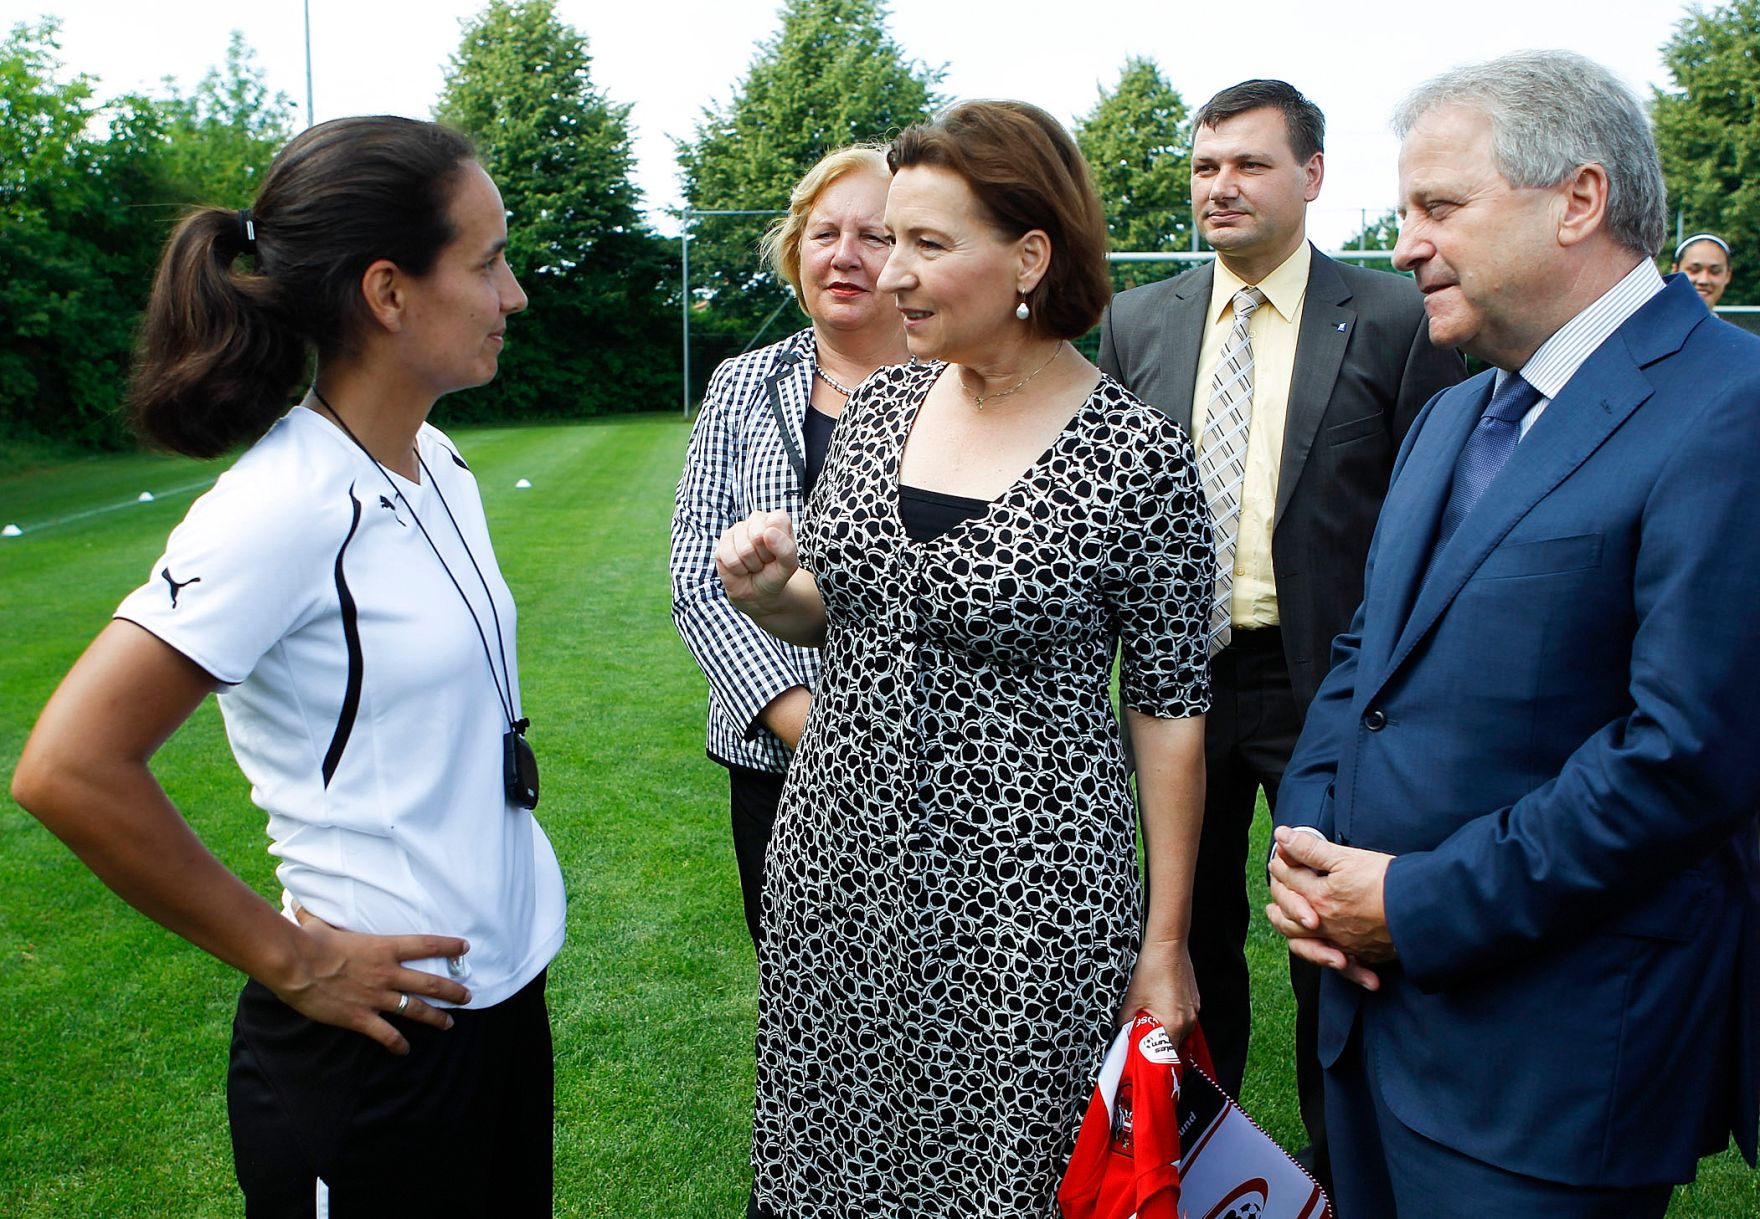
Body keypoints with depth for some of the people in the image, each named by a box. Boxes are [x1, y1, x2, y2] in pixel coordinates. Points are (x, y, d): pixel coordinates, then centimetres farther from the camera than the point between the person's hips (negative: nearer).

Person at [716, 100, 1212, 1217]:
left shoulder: (1137, 455, -14)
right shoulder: (885, 400, 1)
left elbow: (1171, 707, -8)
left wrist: (1166, 940, -5)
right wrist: (768, 591, -11)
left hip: (1022, 890, -5)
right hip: (838, 861, 5)